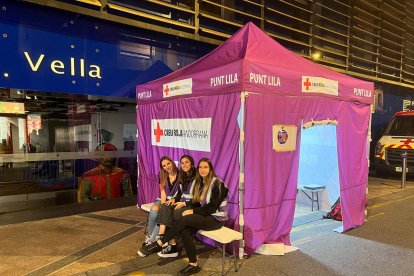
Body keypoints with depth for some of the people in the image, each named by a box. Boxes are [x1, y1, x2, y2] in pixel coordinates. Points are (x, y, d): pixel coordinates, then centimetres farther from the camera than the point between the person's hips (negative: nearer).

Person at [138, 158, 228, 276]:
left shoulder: (217, 183, -14)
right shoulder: (199, 182, 10)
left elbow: (213, 207, -18)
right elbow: (197, 202, 13)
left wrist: (193, 212, -17)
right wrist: (191, 209, -8)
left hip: (216, 218, -6)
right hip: (204, 215, 7)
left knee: (185, 220, -26)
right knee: (185, 231, -21)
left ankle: (158, 244, -15)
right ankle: (193, 265, -10)